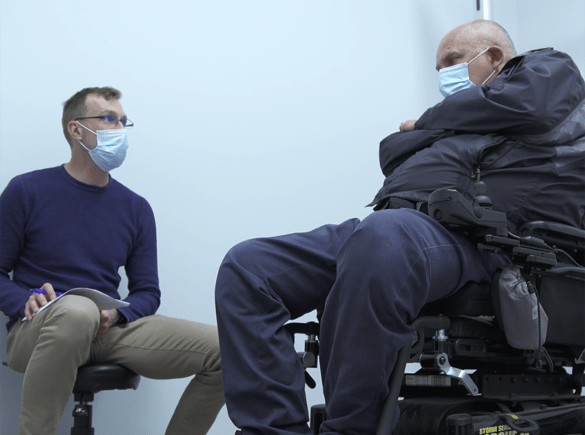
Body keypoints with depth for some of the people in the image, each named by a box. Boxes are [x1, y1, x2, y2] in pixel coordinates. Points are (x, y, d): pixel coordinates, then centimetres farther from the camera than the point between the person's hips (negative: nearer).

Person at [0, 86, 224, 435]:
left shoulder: (136, 207, 13)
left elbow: (147, 291, 14)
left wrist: (116, 315, -8)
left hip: (109, 329, 4)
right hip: (38, 332, -4)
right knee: (77, 310, -42)